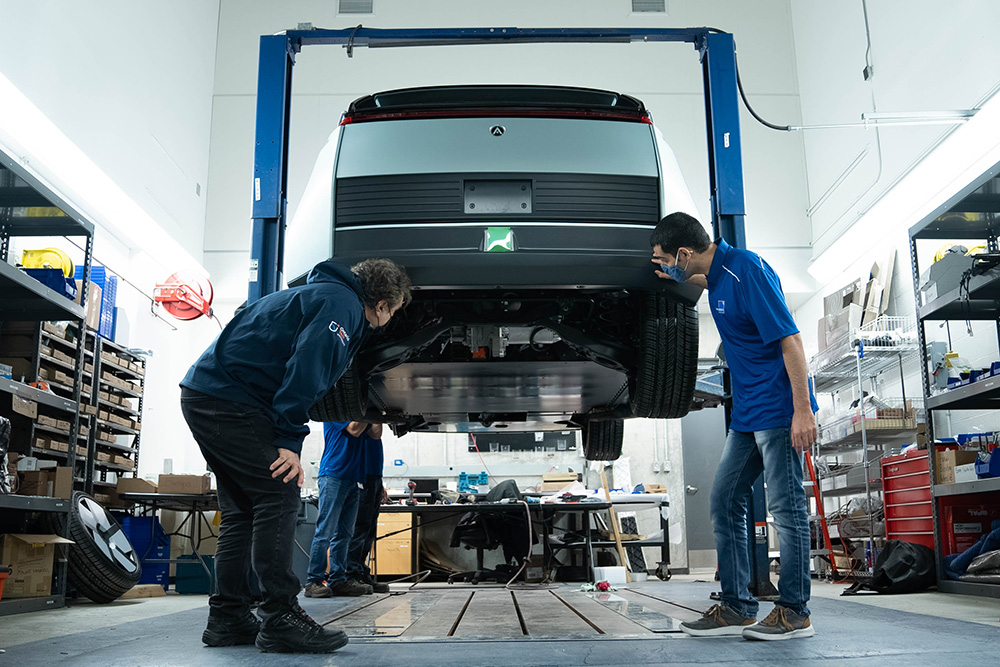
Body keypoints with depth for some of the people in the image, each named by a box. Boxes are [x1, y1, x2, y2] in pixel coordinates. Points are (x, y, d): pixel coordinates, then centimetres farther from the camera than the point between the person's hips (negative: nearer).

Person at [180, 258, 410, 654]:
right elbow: (305, 369, -21)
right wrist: (289, 441, -21)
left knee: (243, 509, 12)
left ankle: (228, 618, 16)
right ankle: (280, 619, -12)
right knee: (278, 495, -12)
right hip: (228, 398, -11)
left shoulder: (327, 295, 23)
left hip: (205, 395, 11)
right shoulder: (342, 302, -9)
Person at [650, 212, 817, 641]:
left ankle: (794, 612, 8)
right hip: (747, 413, 10)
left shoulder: (747, 269, -17)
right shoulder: (718, 275, 10)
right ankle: (736, 607, 15)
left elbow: (790, 339, -20)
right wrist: (680, 278, 21)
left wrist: (802, 410, -23)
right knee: (725, 504, 9)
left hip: (778, 410, -10)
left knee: (786, 507, -3)